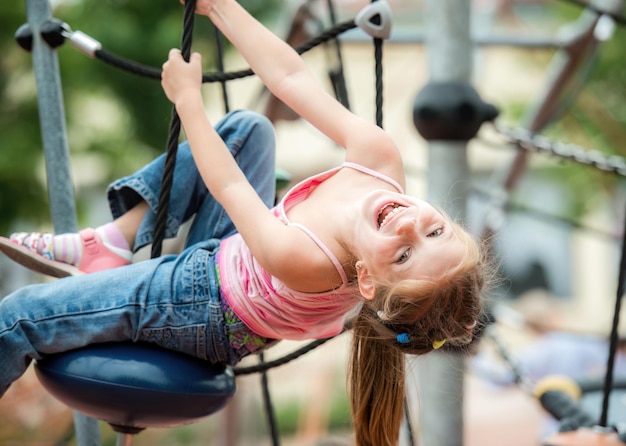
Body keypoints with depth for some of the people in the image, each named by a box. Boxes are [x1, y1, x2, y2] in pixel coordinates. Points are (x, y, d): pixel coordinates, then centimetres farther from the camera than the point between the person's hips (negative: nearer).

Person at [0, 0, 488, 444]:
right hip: (232, 251, 7)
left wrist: (187, 96, -16)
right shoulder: (379, 156, -32)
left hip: (204, 306, -7)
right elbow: (290, 75, -20)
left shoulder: (304, 261, -45)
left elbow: (225, 185, -28)